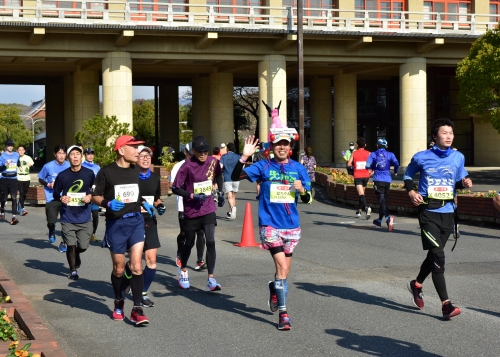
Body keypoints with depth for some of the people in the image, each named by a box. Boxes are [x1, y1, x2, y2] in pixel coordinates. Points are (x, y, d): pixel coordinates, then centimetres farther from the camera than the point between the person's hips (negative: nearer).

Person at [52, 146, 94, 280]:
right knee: (71, 245, 0)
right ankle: (73, 271, 23)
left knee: (83, 246, 4)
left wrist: (90, 196, -11)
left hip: (84, 218, 1)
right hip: (68, 218, -1)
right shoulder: (62, 175, -5)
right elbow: (55, 194, 5)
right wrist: (61, 198, -16)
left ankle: (76, 255, 41)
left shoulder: (89, 174, -3)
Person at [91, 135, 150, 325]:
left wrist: (144, 203, 5)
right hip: (116, 223, -3)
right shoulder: (107, 172, -7)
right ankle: (118, 303, 33)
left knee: (137, 266, -9)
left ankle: (137, 309, -6)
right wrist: (108, 204, -21)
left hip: (136, 221, 3)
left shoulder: (136, 170, 7)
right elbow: (95, 196, -4)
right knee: (119, 268, 9)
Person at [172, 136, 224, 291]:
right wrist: (193, 196, -21)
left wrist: (220, 191, 14)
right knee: (189, 243, 13)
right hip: (191, 211, -2)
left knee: (210, 241, -13)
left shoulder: (213, 162, -1)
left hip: (208, 209, 2)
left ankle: (211, 280, -13)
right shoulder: (187, 166, -14)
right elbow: (175, 188, -12)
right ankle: (183, 270, 41)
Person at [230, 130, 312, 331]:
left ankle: (274, 289, 46)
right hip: (270, 225, -4)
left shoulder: (298, 169, 5)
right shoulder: (263, 167, -2)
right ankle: (283, 314, -8)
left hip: (291, 226, 4)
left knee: (284, 271, 14)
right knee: (282, 267, -15)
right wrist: (244, 157, -23)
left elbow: (307, 199, 10)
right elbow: (235, 177, -10)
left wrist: (302, 190, -12)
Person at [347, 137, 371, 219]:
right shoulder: (368, 153, 2)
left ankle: (366, 207, -38)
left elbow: (349, 164, -6)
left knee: (361, 194, -14)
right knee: (362, 193, 19)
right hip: (366, 176, 3)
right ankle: (359, 210, 26)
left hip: (357, 176, -3)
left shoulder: (354, 153, 0)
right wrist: (370, 171, 12)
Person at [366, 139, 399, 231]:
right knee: (384, 200, 18)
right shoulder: (390, 154, 7)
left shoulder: (373, 154, 3)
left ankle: (388, 218, -34)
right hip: (387, 180, 3)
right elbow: (396, 163, -9)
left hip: (378, 180, -3)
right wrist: (395, 172, 12)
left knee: (381, 200, -10)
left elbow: (367, 165, -9)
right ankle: (379, 220, 31)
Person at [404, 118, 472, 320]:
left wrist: (464, 183, -7)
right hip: (428, 212, -4)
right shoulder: (422, 158, -3)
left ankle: (416, 285, 44)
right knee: (438, 256, -13)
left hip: (448, 212, 5)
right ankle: (445, 304, -14)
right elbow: (408, 175, 12)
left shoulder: (458, 158, 5)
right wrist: (411, 192, -6)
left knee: (435, 254, 18)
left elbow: (458, 181, 15)